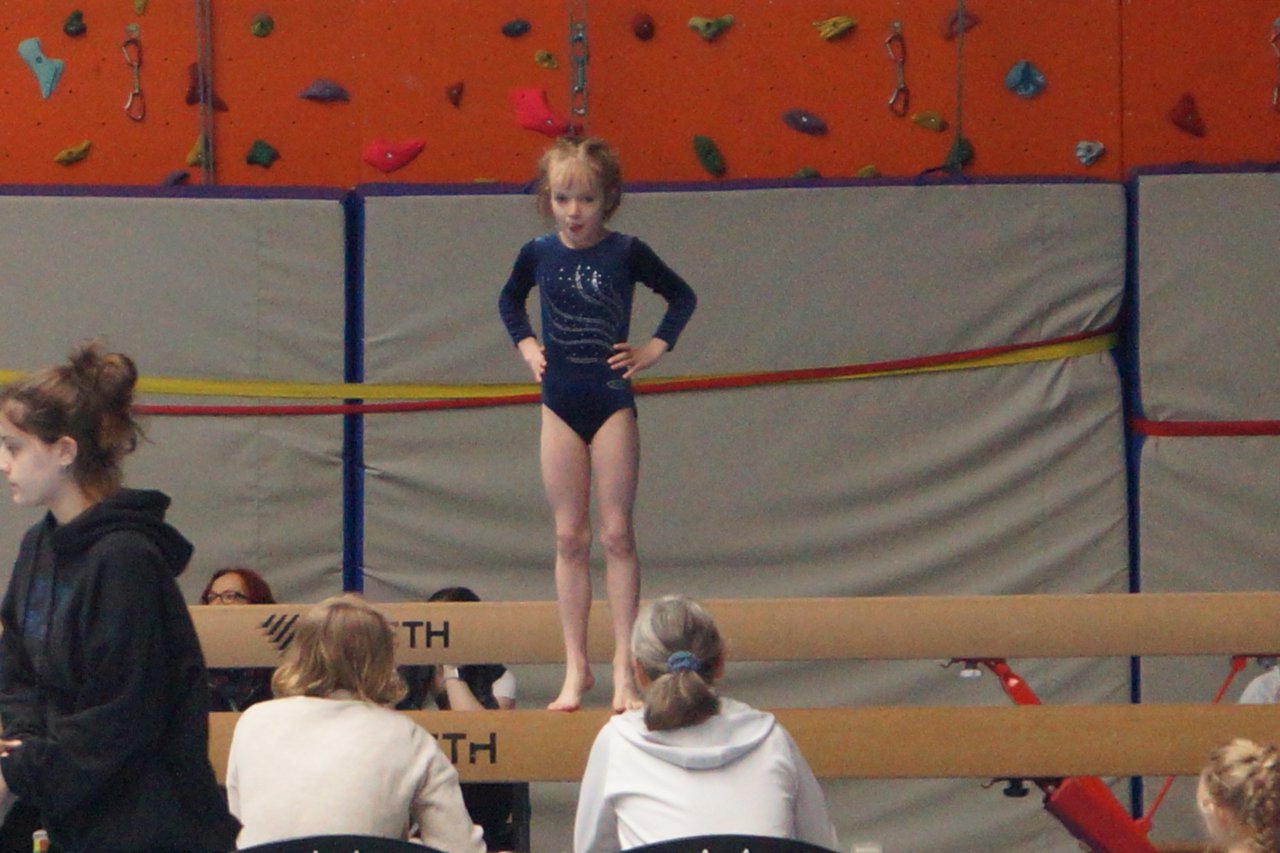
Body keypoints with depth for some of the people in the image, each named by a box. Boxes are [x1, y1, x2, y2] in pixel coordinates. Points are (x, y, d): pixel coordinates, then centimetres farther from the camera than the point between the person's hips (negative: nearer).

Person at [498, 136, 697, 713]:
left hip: (612, 402, -2)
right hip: (561, 404, 2)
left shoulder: (626, 253, -7)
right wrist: (525, 345, 7)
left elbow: (682, 296, 6)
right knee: (569, 538, 4)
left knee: (616, 535, -1)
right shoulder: (539, 253, 0)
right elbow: (509, 302, 21)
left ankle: (623, 669, 2)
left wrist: (655, 348, -3)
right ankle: (576, 668, 8)